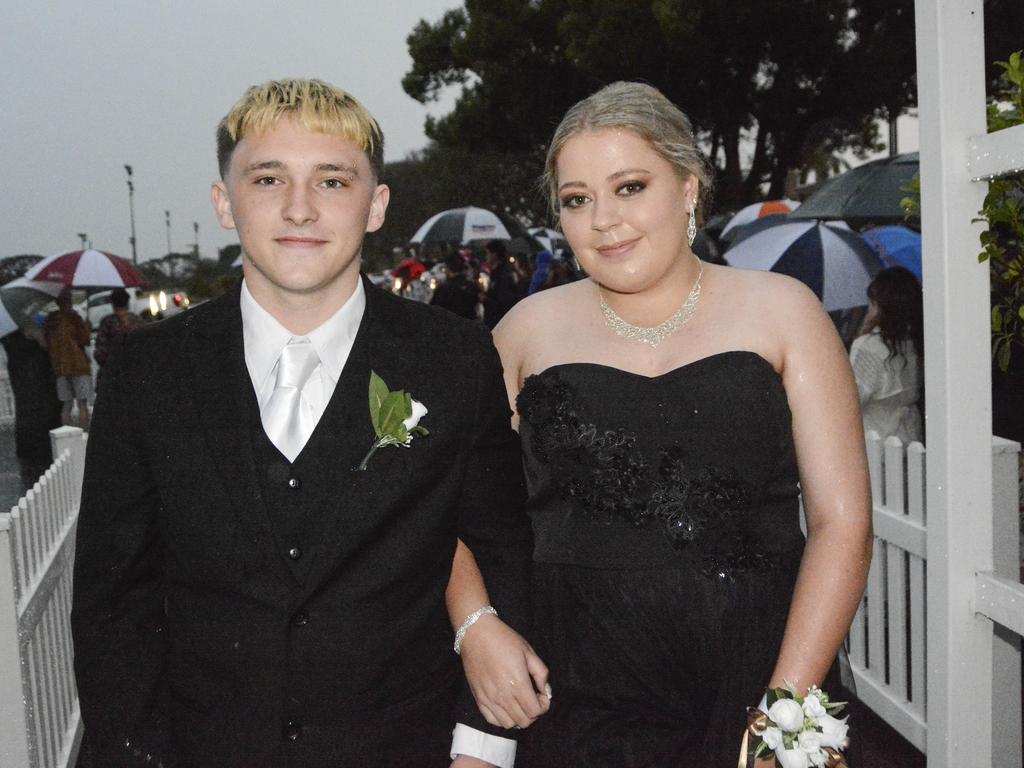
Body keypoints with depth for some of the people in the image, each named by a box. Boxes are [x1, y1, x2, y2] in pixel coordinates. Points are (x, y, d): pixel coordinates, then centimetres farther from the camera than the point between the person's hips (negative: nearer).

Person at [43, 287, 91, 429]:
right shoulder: (73, 317, -9)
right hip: (78, 365, -5)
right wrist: (86, 326, 4)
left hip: (59, 367, 5)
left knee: (66, 405, 8)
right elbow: (85, 340, -9)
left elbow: (46, 344, 12)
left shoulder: (49, 319, 8)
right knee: (82, 404, -1)